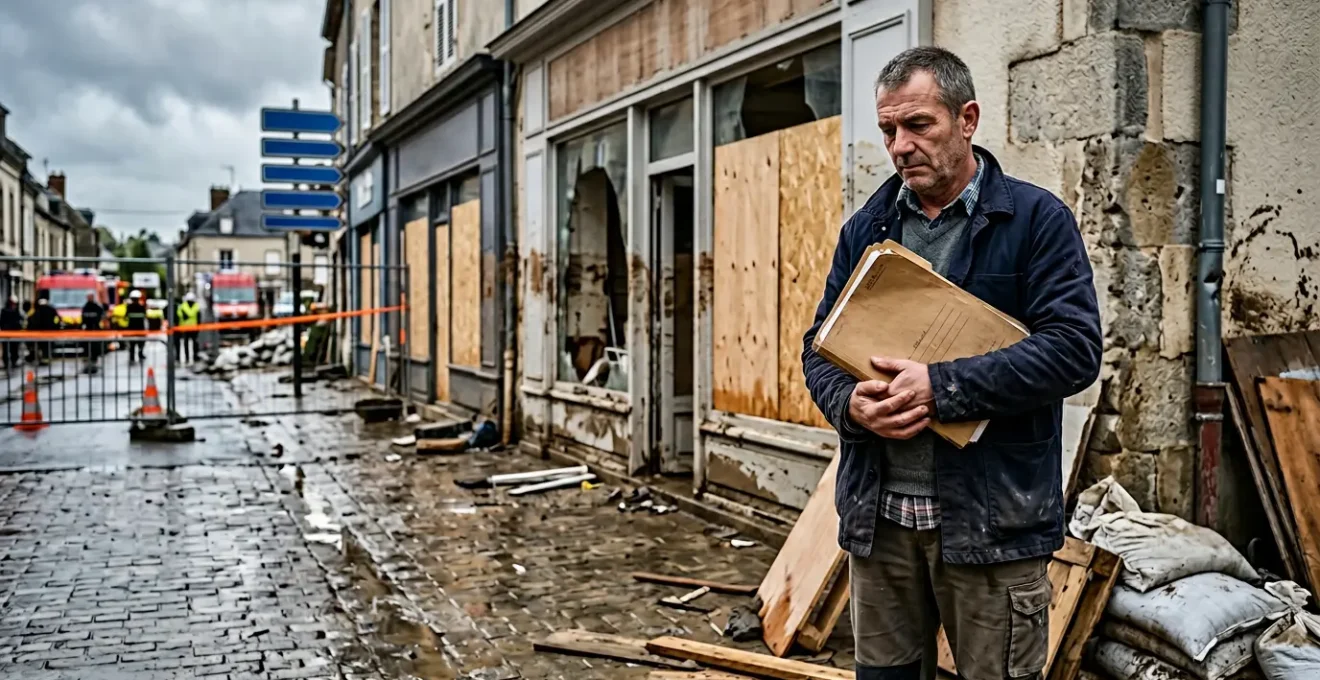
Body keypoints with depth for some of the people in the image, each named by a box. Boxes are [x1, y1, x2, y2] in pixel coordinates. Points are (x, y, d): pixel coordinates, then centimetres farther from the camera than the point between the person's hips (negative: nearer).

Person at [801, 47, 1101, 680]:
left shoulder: (1037, 218, -4)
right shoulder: (865, 229, 10)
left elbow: (1073, 348, -13)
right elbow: (820, 346, 11)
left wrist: (941, 387, -20)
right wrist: (850, 403, -11)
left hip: (991, 516, -4)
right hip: (877, 511, 4)